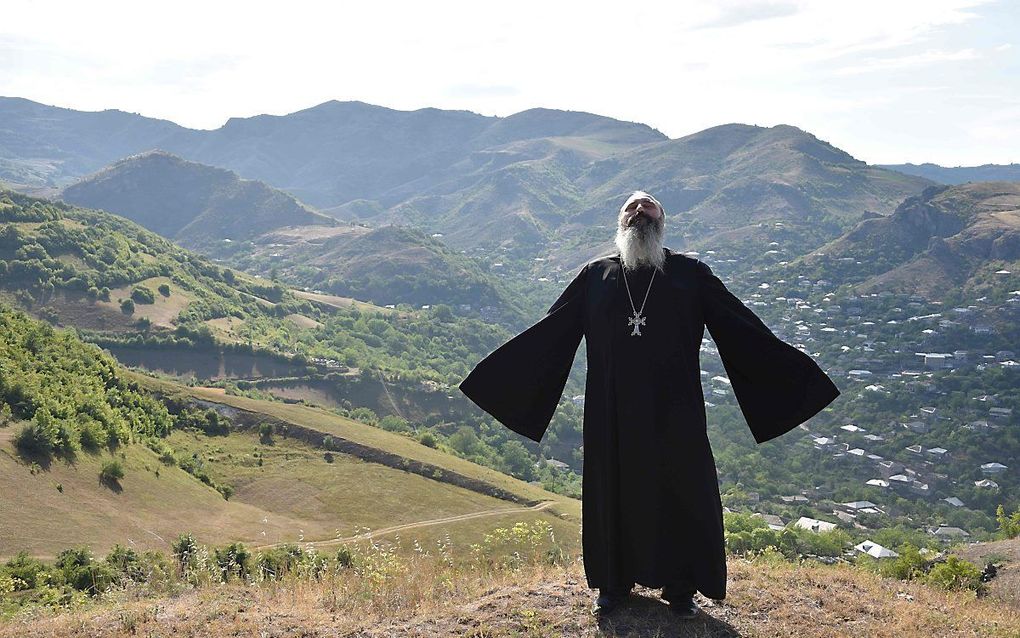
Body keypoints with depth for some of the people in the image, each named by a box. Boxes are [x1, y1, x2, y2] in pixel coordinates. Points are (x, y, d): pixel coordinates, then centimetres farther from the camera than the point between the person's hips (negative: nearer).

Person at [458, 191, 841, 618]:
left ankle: (680, 587, 20)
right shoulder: (596, 276, 6)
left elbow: (743, 328, 3)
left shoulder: (691, 274, 4)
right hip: (612, 414, 1)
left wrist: (792, 371, -2)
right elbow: (549, 331, 7)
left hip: (673, 412, 0)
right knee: (614, 490, 8)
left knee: (680, 491, 4)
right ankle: (613, 582, 24)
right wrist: (497, 374, 5)